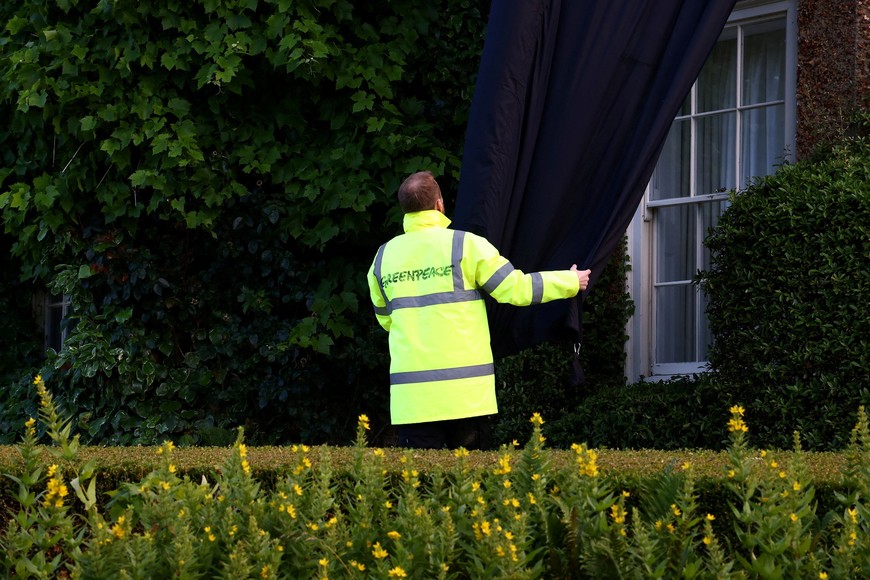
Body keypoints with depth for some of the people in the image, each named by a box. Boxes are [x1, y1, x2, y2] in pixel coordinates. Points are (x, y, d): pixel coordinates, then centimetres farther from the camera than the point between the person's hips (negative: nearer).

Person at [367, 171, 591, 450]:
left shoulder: (383, 257, 9)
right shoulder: (465, 244, -3)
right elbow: (516, 288, -2)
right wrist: (570, 282, 13)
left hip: (410, 396, 2)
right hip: (465, 392, -2)